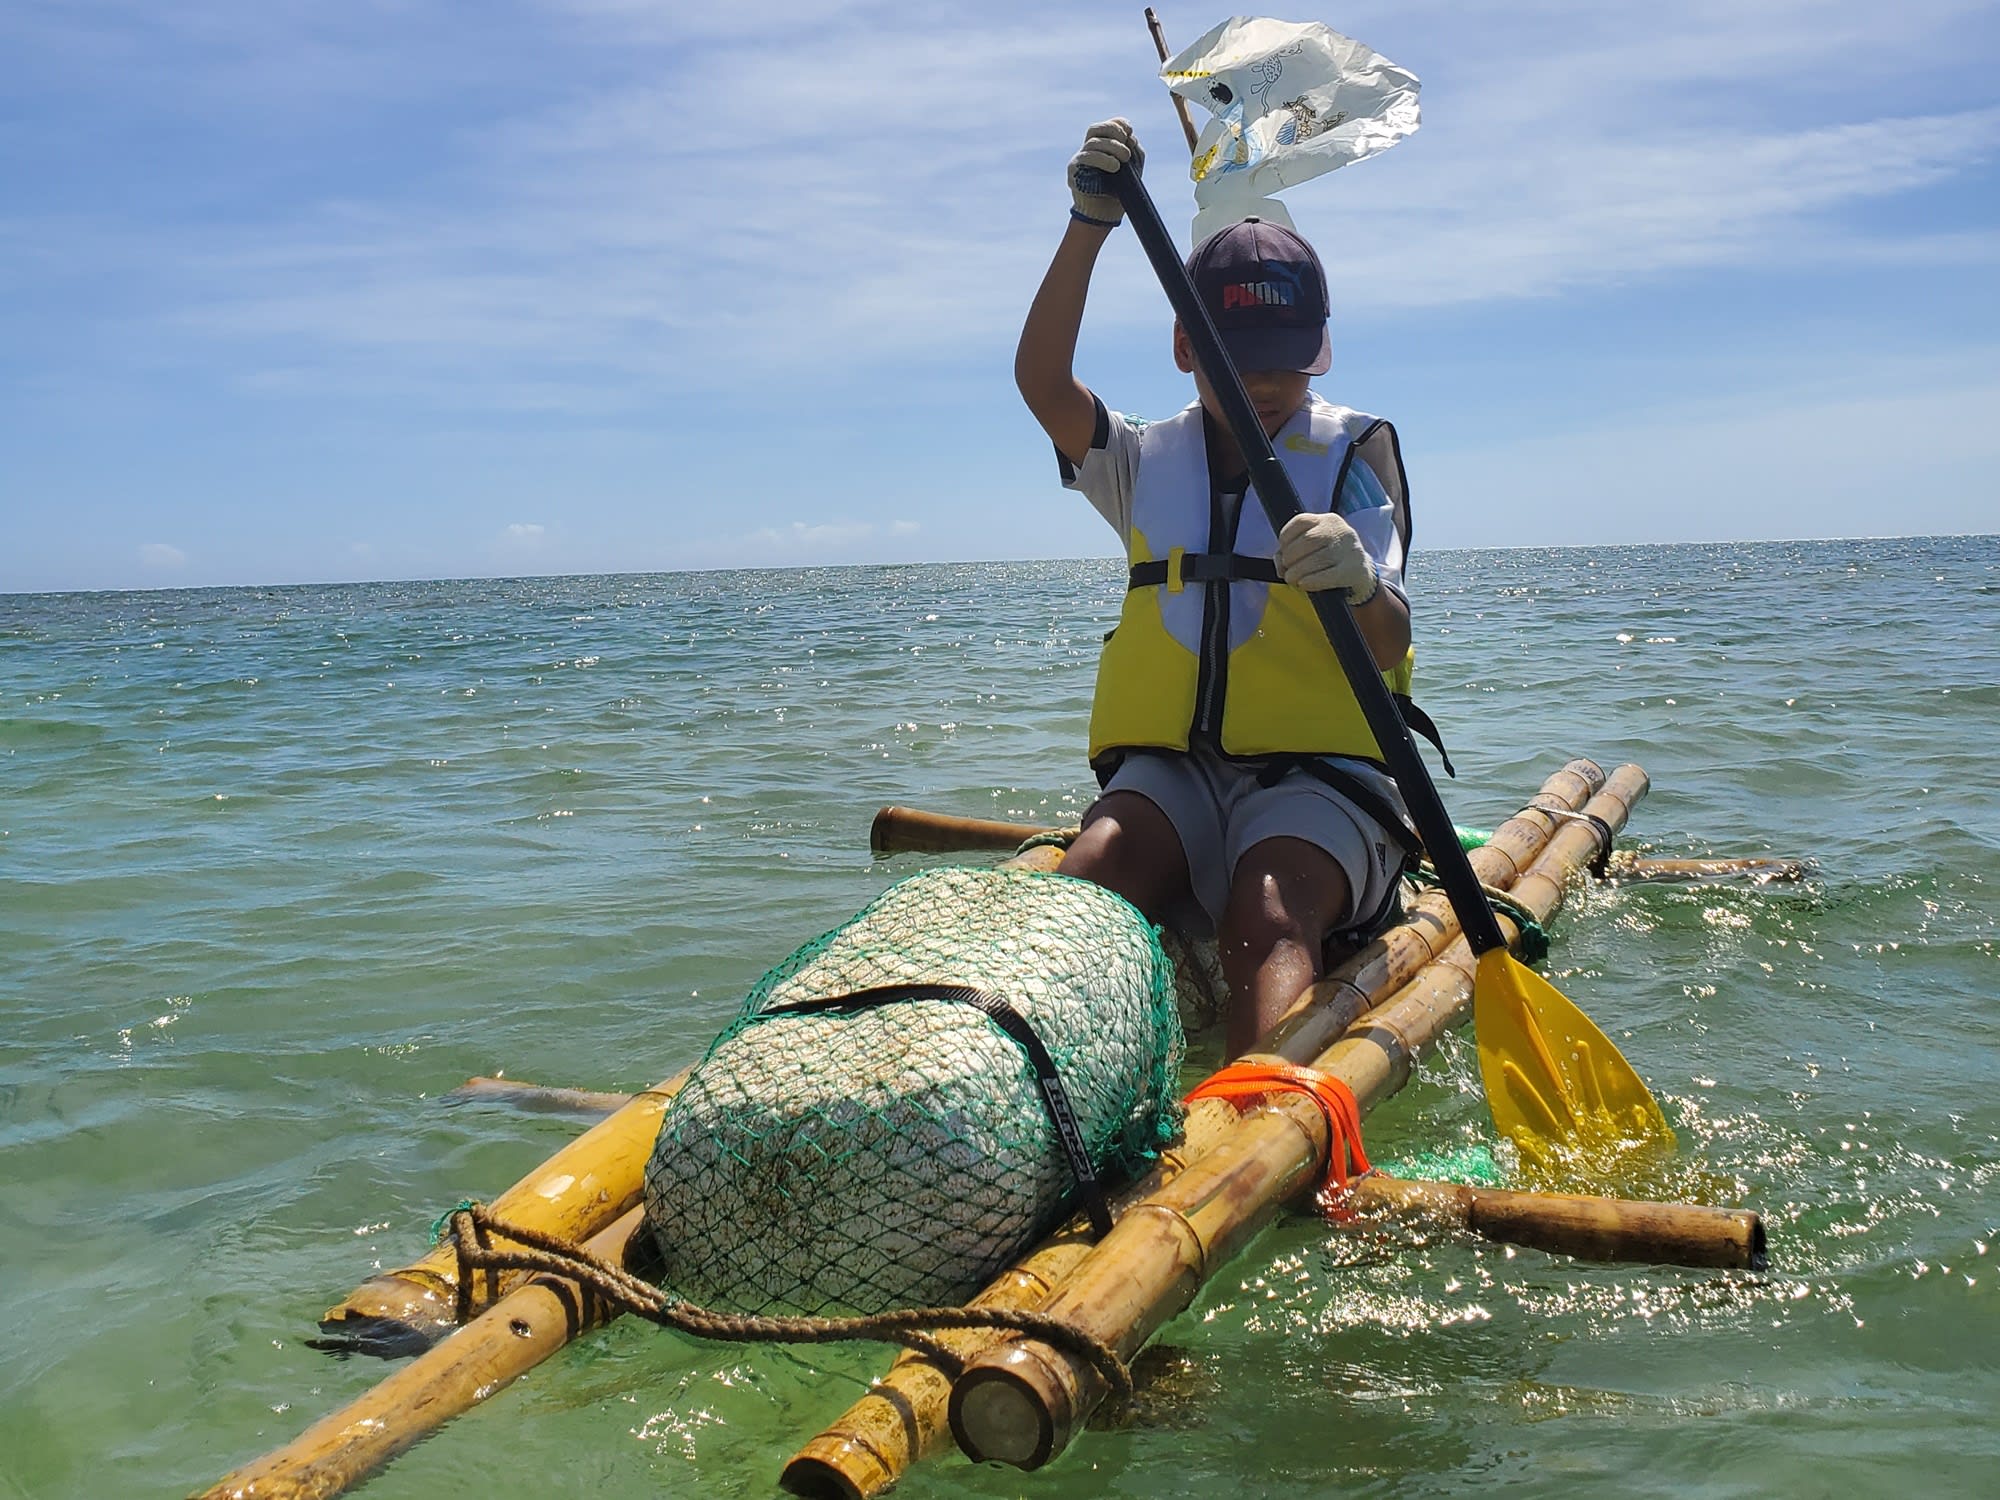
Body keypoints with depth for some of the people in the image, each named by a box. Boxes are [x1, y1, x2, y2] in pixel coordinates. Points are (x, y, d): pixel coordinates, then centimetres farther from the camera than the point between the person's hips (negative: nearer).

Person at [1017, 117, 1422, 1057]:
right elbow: (1042, 381, -5)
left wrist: (1358, 584, -29)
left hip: (1313, 775, -2)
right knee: (1086, 882, -30)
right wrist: (1092, 222, -13)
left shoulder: (1354, 453, 7)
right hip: (1168, 769, 3)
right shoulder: (1149, 461, 14)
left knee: (1267, 921, -34)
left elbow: (1389, 646, -5)